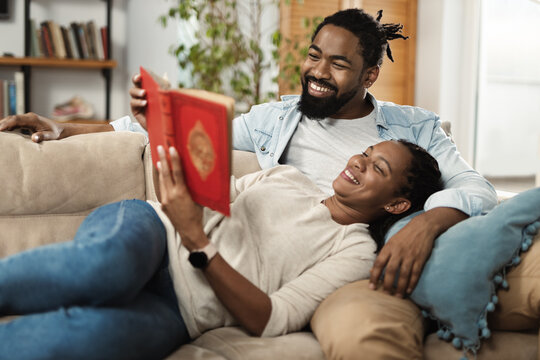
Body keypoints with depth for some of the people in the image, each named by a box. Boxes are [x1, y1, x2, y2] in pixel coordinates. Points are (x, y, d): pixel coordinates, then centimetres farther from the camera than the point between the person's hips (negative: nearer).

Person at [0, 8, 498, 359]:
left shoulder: (414, 127, 16)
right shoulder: (274, 120, 20)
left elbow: (477, 187, 8)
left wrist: (426, 223, -17)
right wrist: (65, 129, 14)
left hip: (364, 271, -1)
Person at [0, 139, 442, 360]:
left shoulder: (356, 252, 3)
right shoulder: (287, 176, 18)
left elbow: (271, 321, -10)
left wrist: (196, 240, -20)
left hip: (175, 312, -2)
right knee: (107, 266, -38)